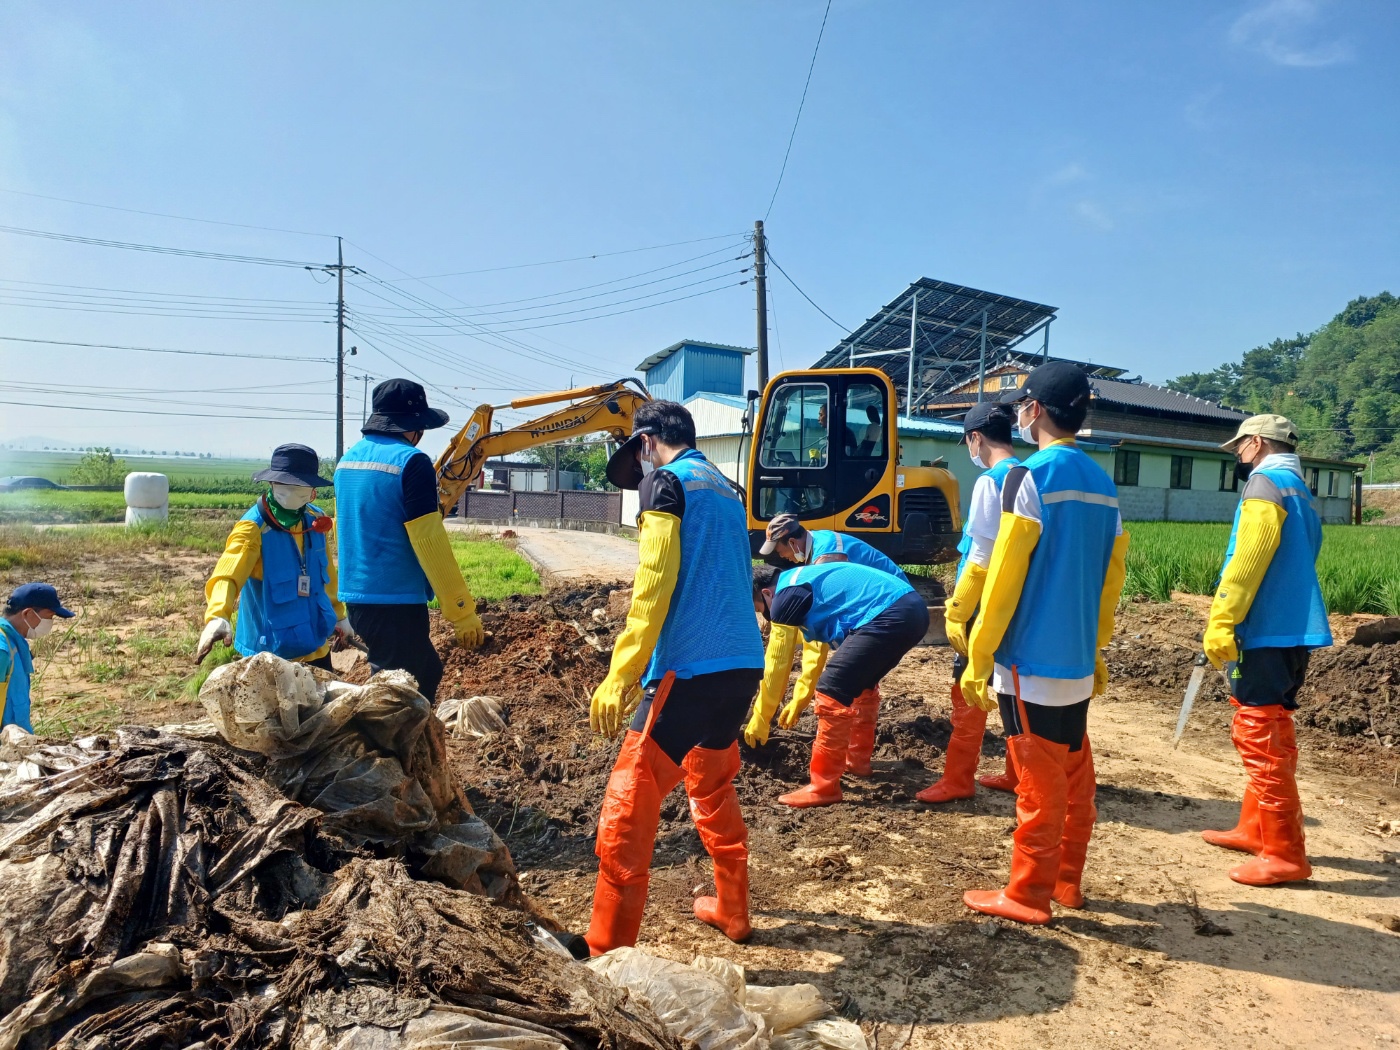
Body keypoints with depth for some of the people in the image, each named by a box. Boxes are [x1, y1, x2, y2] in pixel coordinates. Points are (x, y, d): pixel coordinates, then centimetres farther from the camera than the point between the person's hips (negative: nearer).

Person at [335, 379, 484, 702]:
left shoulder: (348, 459, 11)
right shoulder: (411, 462, -15)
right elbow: (429, 541, -20)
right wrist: (462, 609, -16)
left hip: (356, 596, 9)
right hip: (395, 601, -8)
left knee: (424, 673, 20)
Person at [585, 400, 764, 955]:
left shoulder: (666, 482, -4)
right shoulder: (725, 489, 19)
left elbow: (653, 587, -15)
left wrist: (620, 676, -16)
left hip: (691, 668, -9)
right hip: (743, 662, 9)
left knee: (627, 810, -2)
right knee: (712, 786, 26)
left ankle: (606, 954, 3)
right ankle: (731, 910, 38)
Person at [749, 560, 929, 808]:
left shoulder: (786, 596, -2)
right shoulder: (801, 580, 26)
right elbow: (817, 644, 35)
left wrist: (761, 718, 16)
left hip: (889, 617, -11)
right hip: (913, 609, 11)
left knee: (833, 693, -6)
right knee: (859, 683, 28)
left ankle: (823, 787, -1)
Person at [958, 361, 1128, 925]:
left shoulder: (1031, 475, -14)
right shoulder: (1102, 482, 9)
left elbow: (1003, 577, -16)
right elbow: (1111, 577, 14)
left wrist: (978, 660, -11)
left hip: (1030, 661, -8)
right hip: (1078, 662, 8)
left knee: (1039, 781, 2)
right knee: (1075, 775, 16)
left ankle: (1027, 895, 15)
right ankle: (1066, 882, 29)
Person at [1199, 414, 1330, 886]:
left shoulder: (1266, 484, -11)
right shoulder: (1299, 491, 19)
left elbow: (1246, 562, -20)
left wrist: (1219, 624, -20)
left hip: (1266, 634, -10)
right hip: (1293, 631, 10)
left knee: (1262, 741, -4)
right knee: (1269, 739, 18)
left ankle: (1284, 855, 3)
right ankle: (1255, 830, 30)